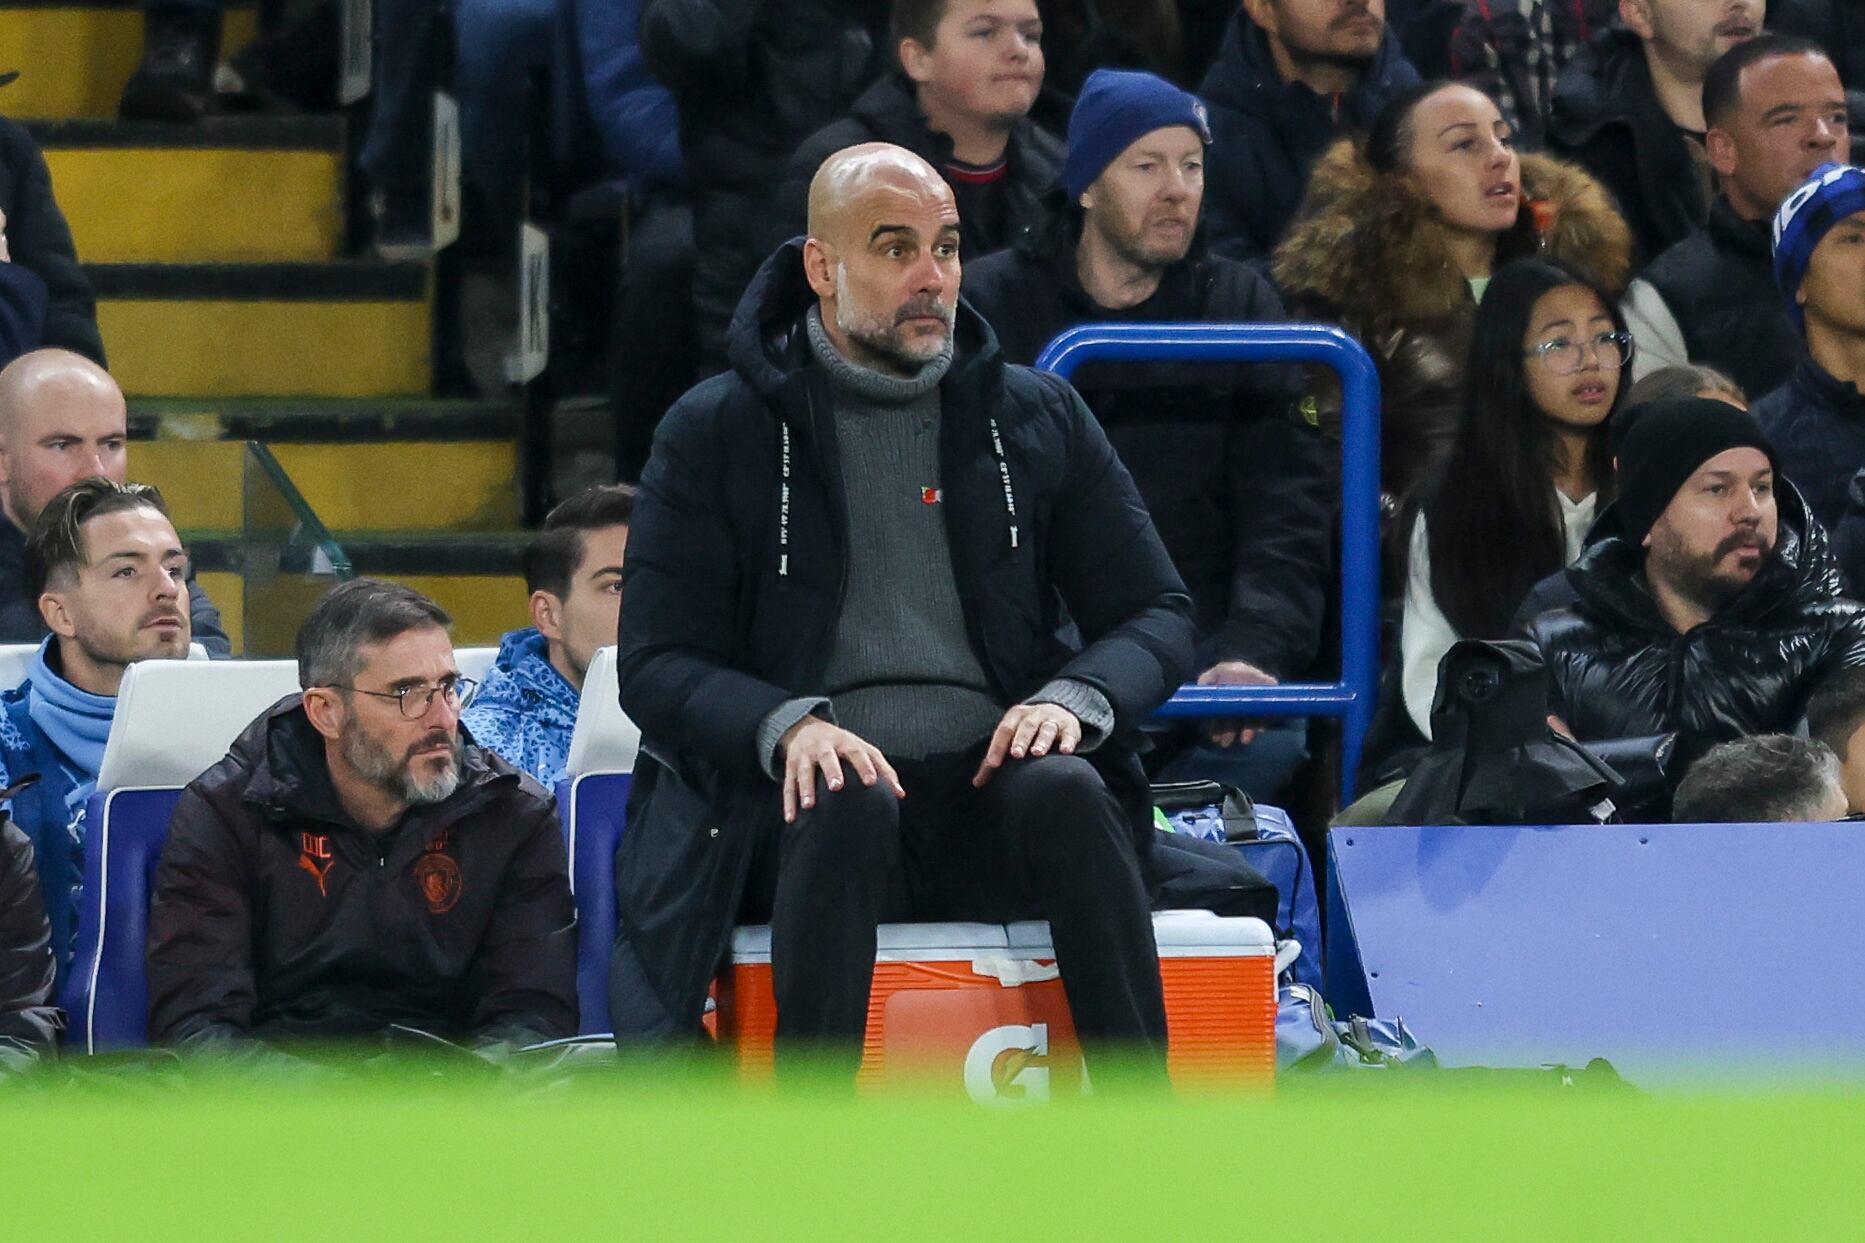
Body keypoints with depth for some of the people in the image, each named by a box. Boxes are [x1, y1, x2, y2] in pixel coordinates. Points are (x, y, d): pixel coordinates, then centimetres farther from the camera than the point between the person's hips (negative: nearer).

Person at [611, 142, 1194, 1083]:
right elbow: (656, 665, 2)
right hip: (818, 791, -2)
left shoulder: (1038, 418, 14)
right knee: (849, 807, -37)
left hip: (987, 785, 2)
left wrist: (1074, 697, -10)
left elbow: (1156, 615, 14)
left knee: (1063, 789, -33)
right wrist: (788, 725, -20)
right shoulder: (716, 433, 7)